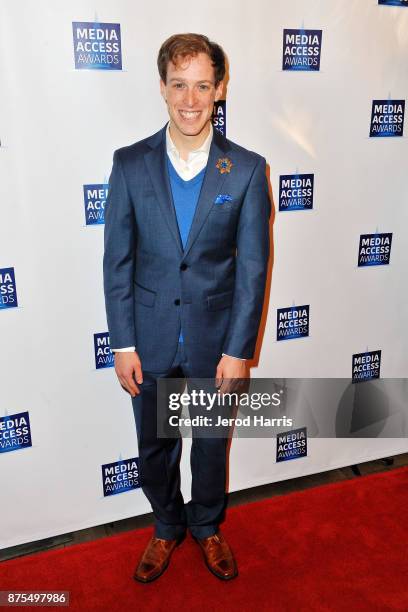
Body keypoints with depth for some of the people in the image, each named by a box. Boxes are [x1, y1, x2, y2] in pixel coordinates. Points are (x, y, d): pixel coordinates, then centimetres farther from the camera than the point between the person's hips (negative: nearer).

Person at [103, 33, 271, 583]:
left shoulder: (247, 169, -8)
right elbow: (117, 261, -3)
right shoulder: (130, 164, -5)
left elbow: (253, 266, -7)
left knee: (211, 443, 19)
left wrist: (238, 350, -9)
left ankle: (207, 526, 47)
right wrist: (123, 343, -5)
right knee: (154, 447, 18)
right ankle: (167, 527, 46)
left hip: (216, 341, -1)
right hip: (150, 342, 1)